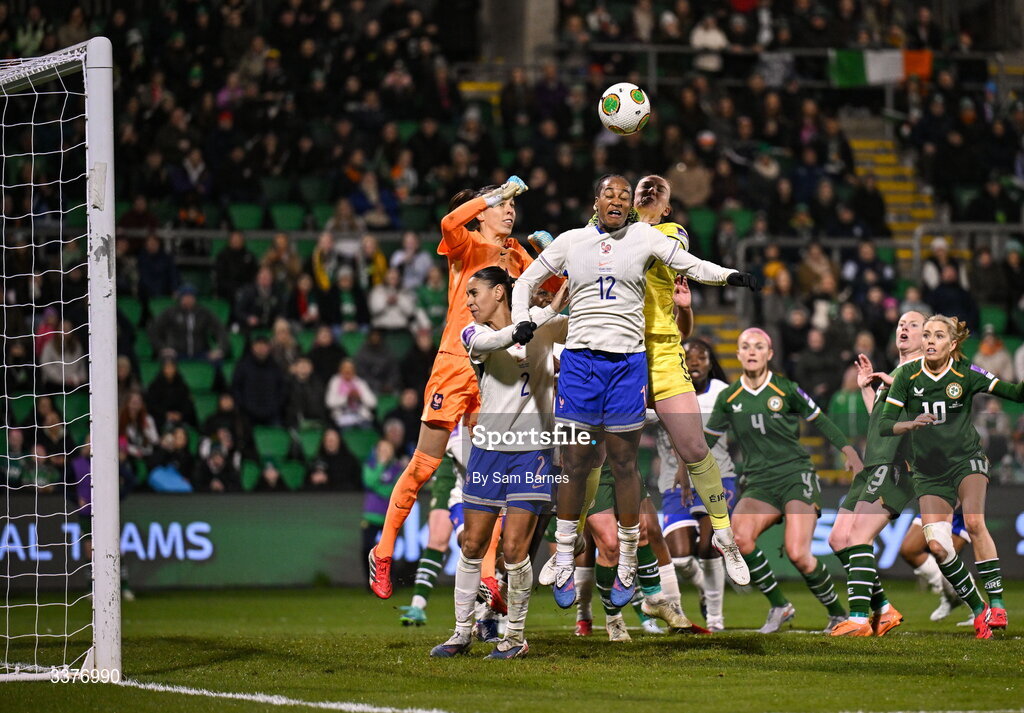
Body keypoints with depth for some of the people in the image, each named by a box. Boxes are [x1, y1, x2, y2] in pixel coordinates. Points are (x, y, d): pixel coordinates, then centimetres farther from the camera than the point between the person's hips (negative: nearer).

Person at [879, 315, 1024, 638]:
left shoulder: (966, 374, -7)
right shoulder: (907, 377, -5)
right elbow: (884, 425, -7)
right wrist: (910, 424, -26)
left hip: (966, 460, -2)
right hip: (929, 473, 2)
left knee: (974, 521, -28)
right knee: (937, 545, -13)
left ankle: (996, 603, -23)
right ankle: (977, 608, 4)